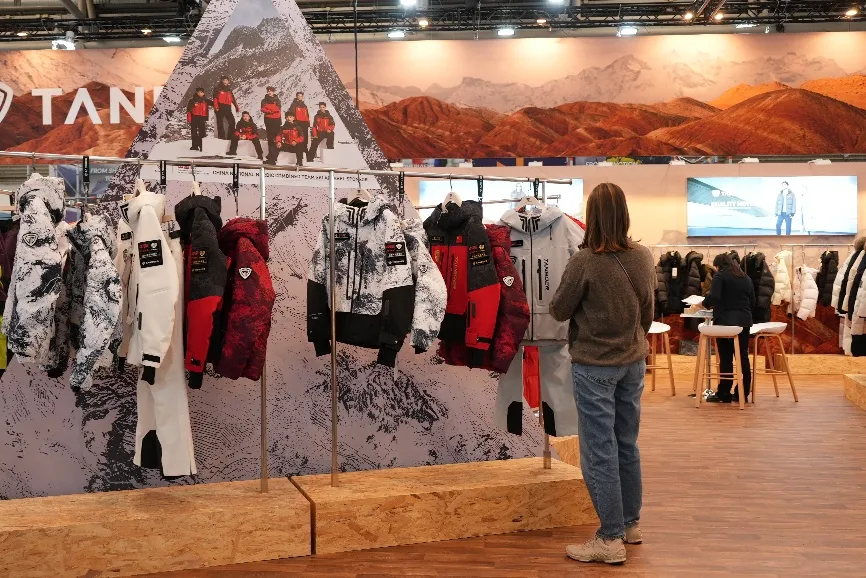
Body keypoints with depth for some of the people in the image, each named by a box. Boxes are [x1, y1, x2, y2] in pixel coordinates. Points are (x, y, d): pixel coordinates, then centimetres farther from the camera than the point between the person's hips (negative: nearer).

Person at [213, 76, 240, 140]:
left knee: (232, 121, -4)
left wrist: (237, 107, 12)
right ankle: (221, 136, -2)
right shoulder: (218, 89, 4)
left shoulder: (229, 90, 20)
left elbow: (233, 99, 20)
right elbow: (215, 98, -6)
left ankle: (231, 136, -1)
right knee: (220, 122, -3)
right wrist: (216, 106, -18)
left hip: (228, 108, 5)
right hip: (220, 108, -5)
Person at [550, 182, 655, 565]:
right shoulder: (644, 257, -3)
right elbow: (648, 311, 9)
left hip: (594, 366, -6)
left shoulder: (585, 261, -20)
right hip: (633, 363, 6)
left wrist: (568, 290, 11)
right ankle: (631, 524, 31)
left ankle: (611, 540, 8)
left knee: (599, 452, 2)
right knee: (627, 445, 18)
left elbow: (558, 311, -9)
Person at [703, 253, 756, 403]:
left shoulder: (720, 276, -1)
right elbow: (753, 302, 19)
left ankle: (724, 394, -1)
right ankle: (743, 393, 12)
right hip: (744, 320, 6)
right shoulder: (746, 278, 18)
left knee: (726, 358, -4)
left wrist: (702, 304, 0)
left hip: (725, 321, -6)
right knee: (743, 356, 8)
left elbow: (713, 297, -16)